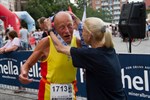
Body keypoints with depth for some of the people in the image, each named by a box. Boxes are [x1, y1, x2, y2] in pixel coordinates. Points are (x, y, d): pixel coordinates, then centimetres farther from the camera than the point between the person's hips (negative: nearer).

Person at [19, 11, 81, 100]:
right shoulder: (46, 42, -15)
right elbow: (28, 64, -9)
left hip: (70, 92, 3)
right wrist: (24, 73, -29)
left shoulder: (77, 42, -6)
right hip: (49, 92, -3)